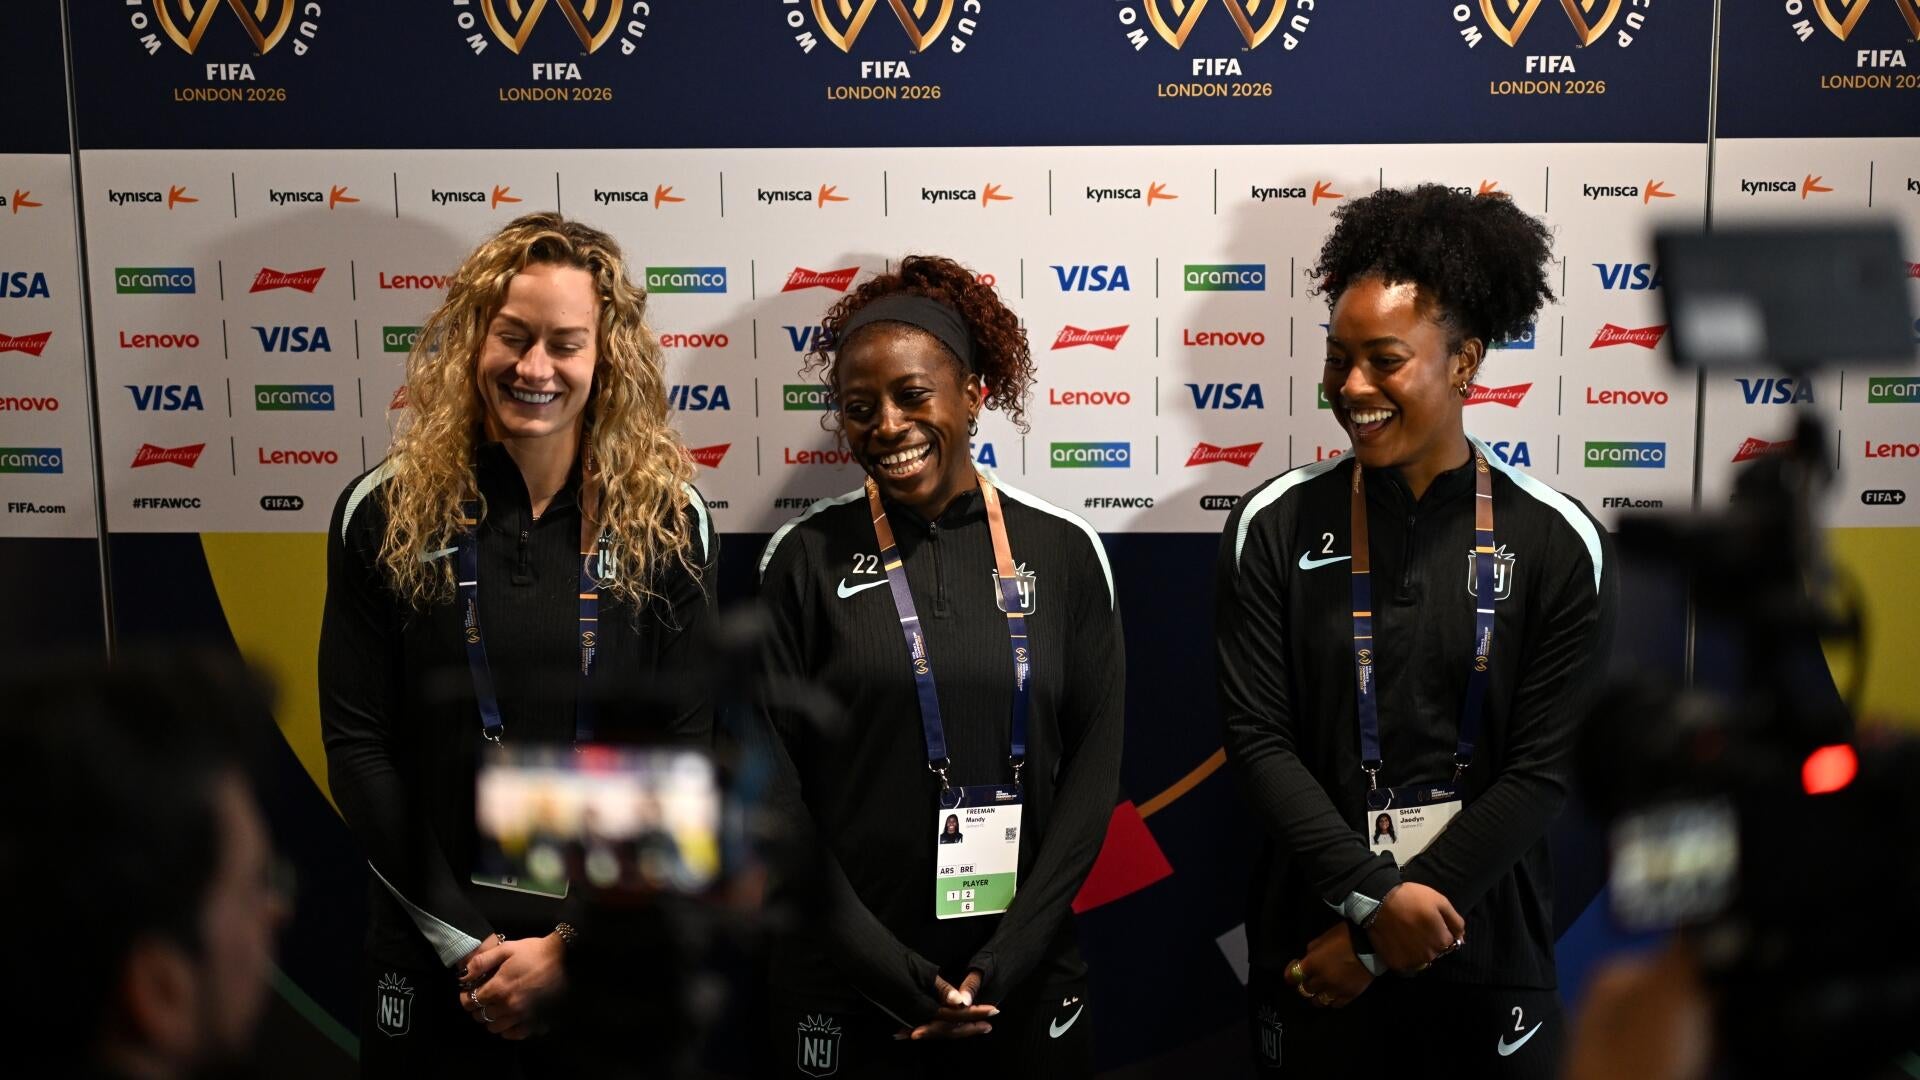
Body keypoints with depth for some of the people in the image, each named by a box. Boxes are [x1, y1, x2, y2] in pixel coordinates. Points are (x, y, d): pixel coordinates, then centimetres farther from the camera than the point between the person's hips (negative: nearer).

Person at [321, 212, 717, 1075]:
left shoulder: (667, 520, -4)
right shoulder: (386, 512, -3)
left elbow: (682, 753, -6)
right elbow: (356, 745, -3)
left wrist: (579, 941, -12)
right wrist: (460, 934, -10)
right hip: (433, 941, 0)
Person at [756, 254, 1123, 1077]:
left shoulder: (1062, 550, 0)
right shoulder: (805, 559, -3)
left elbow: (1094, 765, 0)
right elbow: (772, 783, -5)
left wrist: (1006, 960, -9)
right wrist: (889, 969, -11)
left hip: (1028, 983, 1)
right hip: (846, 990, -1)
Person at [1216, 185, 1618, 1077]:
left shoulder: (1557, 543, -6)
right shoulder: (1274, 527, -4)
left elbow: (1541, 770, -9)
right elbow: (1257, 738, -6)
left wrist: (1372, 935, -12)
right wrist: (1373, 894, -17)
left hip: (1487, 955, 0)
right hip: (1311, 949, 0)